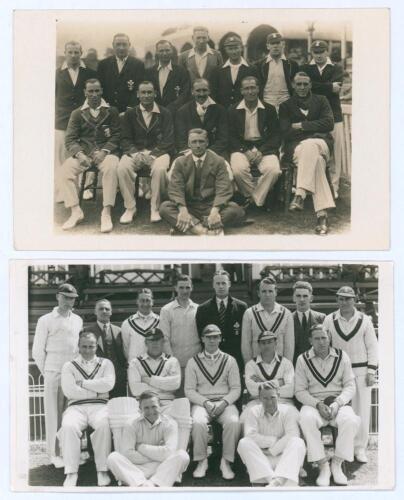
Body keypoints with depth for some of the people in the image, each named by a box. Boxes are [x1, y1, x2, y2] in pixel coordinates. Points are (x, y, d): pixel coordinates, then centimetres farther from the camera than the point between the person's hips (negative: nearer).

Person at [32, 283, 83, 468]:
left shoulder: (78, 320, 13)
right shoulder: (46, 320, 2)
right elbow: (37, 351, 3)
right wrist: (47, 372, 4)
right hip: (54, 374, -3)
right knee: (54, 413, -1)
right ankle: (55, 454, 6)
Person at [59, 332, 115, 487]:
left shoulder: (105, 363, 17)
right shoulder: (69, 366, 15)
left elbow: (108, 384, -3)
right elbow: (69, 390, -2)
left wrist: (82, 383, -2)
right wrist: (96, 391, 0)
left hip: (99, 406, 0)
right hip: (76, 406, 0)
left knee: (103, 424, -35)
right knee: (69, 426, -33)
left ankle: (102, 471, -26)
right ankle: (71, 473, -27)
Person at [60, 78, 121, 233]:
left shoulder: (111, 111, 11)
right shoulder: (77, 113, 14)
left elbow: (116, 135, 3)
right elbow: (70, 139, 6)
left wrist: (104, 151, -15)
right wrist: (79, 154, -15)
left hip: (105, 152, -2)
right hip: (83, 152, 2)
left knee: (112, 167, -36)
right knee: (66, 168, -27)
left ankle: (106, 213, -33)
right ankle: (75, 211, -20)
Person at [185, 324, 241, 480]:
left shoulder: (230, 360, 11)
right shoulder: (193, 362, 9)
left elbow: (236, 388, 6)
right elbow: (189, 390, 3)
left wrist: (224, 402, -13)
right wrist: (206, 403, -13)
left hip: (225, 402, 1)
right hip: (201, 402, 0)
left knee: (233, 422, -32)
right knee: (198, 422, -33)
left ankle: (226, 462, -14)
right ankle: (201, 461, -13)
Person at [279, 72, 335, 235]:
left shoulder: (321, 100, 21)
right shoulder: (286, 106, 18)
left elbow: (329, 123, 3)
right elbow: (286, 133, 3)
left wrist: (301, 126, -1)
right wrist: (313, 128, -4)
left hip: (320, 143, 1)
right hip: (296, 146, -1)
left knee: (309, 147, -39)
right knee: (315, 159, -37)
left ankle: (300, 194, -48)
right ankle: (322, 214, -49)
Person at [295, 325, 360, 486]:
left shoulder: (342, 356, 6)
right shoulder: (303, 359, 3)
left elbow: (350, 386, 3)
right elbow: (299, 391, 1)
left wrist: (337, 403, -15)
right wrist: (318, 404, -15)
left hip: (339, 403, 1)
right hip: (313, 403, 0)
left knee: (351, 420, -33)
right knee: (306, 419, -35)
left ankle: (336, 464, -15)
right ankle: (323, 466, -23)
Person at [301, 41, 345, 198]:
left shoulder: (336, 68, 13)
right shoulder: (305, 69, 14)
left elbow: (336, 87, -6)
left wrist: (316, 87, -7)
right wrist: (329, 87, -9)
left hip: (333, 115, 0)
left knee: (334, 153, -4)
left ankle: (333, 187, 2)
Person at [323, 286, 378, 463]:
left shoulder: (364, 320, 2)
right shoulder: (329, 320, 2)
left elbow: (372, 347, 4)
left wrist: (371, 372, -2)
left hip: (361, 371, 0)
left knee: (361, 410, 0)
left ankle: (360, 449, 11)